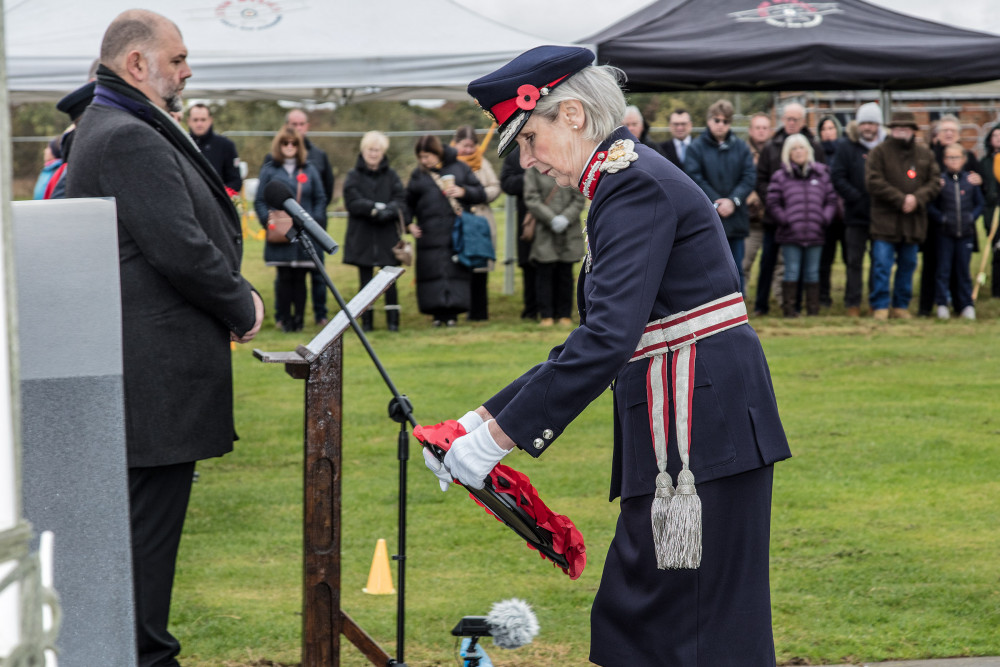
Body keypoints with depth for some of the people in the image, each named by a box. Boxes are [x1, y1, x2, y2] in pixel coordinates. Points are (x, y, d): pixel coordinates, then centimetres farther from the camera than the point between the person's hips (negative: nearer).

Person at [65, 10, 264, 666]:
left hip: (147, 362, 11)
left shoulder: (108, 129, 18)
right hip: (156, 370, -11)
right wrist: (242, 307, -8)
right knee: (149, 519, -4)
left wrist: (236, 294, 9)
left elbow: (190, 234, 21)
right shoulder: (131, 139, -17)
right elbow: (180, 250, -22)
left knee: (148, 517, 16)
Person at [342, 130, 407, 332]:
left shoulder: (391, 176, 8)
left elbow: (400, 202, -1)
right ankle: (366, 321, 9)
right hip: (362, 237, 0)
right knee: (366, 280, 4)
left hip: (387, 237, 1)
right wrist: (377, 208, -18)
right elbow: (353, 202, -7)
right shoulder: (354, 176, 4)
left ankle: (393, 321, 4)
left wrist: (389, 210, -21)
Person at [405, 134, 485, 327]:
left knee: (455, 272, -6)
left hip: (457, 231, -1)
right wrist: (409, 224, 7)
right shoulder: (418, 175, 13)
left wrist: (463, 191, -8)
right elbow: (408, 203, 21)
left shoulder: (459, 168, 8)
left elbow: (481, 194, 10)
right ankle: (437, 313, 1)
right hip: (430, 235, 1)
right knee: (432, 272, -5)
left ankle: (452, 313, -1)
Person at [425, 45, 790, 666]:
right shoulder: (626, 180, 17)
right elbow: (601, 335, 19)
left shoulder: (635, 184, -15)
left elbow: (610, 340, -25)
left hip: (704, 428, -11)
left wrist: (498, 436, -23)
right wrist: (486, 418, 13)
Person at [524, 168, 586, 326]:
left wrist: (566, 218, -13)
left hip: (569, 232, 2)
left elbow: (580, 200, 3)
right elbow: (532, 200, -6)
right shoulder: (534, 172, 1)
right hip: (545, 233, -2)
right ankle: (546, 315, 5)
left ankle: (564, 314, 14)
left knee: (565, 273, 6)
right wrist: (551, 219, -16)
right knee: (545, 272, -2)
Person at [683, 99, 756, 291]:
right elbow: (694, 179, -9)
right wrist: (716, 203, -15)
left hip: (735, 218, 3)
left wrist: (733, 200, -12)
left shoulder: (740, 147, 8)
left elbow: (750, 177, 2)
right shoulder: (697, 148, -2)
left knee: (736, 270, 9)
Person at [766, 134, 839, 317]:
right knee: (792, 273, -1)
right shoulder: (780, 177, 5)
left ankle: (813, 310, 12)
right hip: (790, 235, -2)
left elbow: (831, 200, 10)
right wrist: (785, 220, -9)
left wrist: (824, 219, -4)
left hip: (815, 234, 2)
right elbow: (773, 203, 1)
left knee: (812, 274, 8)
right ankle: (789, 310, 1)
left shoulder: (821, 174, 10)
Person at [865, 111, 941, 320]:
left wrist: (917, 198, -12)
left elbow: (935, 182, 7)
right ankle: (880, 306, -1)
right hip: (885, 219, -4)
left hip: (914, 221, 4)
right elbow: (874, 183, -10)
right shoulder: (879, 152, -1)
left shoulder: (925, 154, 11)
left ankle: (901, 305, 19)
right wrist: (900, 200, -15)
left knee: (908, 264, 9)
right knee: (882, 264, -8)